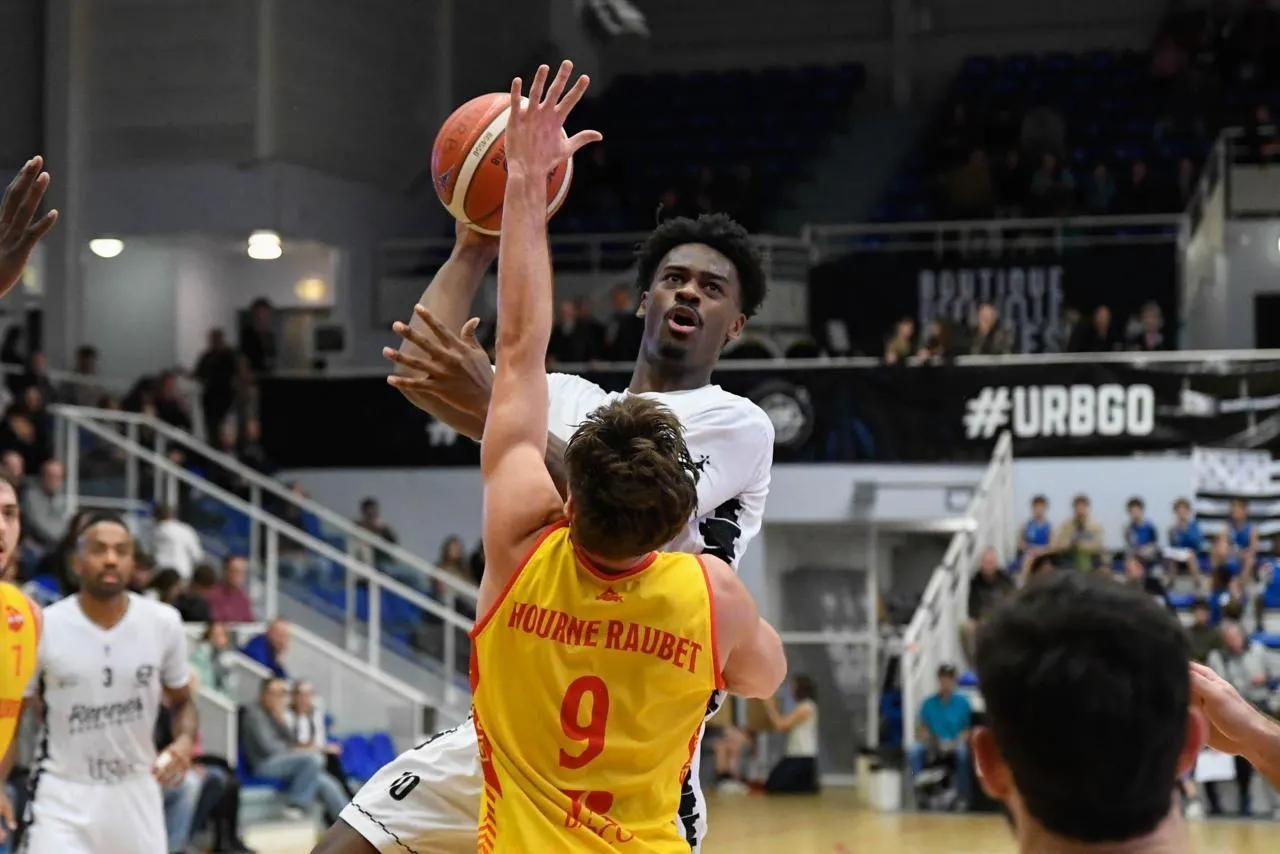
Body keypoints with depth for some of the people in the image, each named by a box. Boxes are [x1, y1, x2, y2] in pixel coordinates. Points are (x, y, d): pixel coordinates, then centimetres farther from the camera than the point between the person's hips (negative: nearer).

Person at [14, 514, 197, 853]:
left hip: (136, 791, 3)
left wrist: (185, 742, -13)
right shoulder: (43, 627, -11)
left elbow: (181, 702, 9)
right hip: (63, 795, -3)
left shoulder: (163, 623, -5)